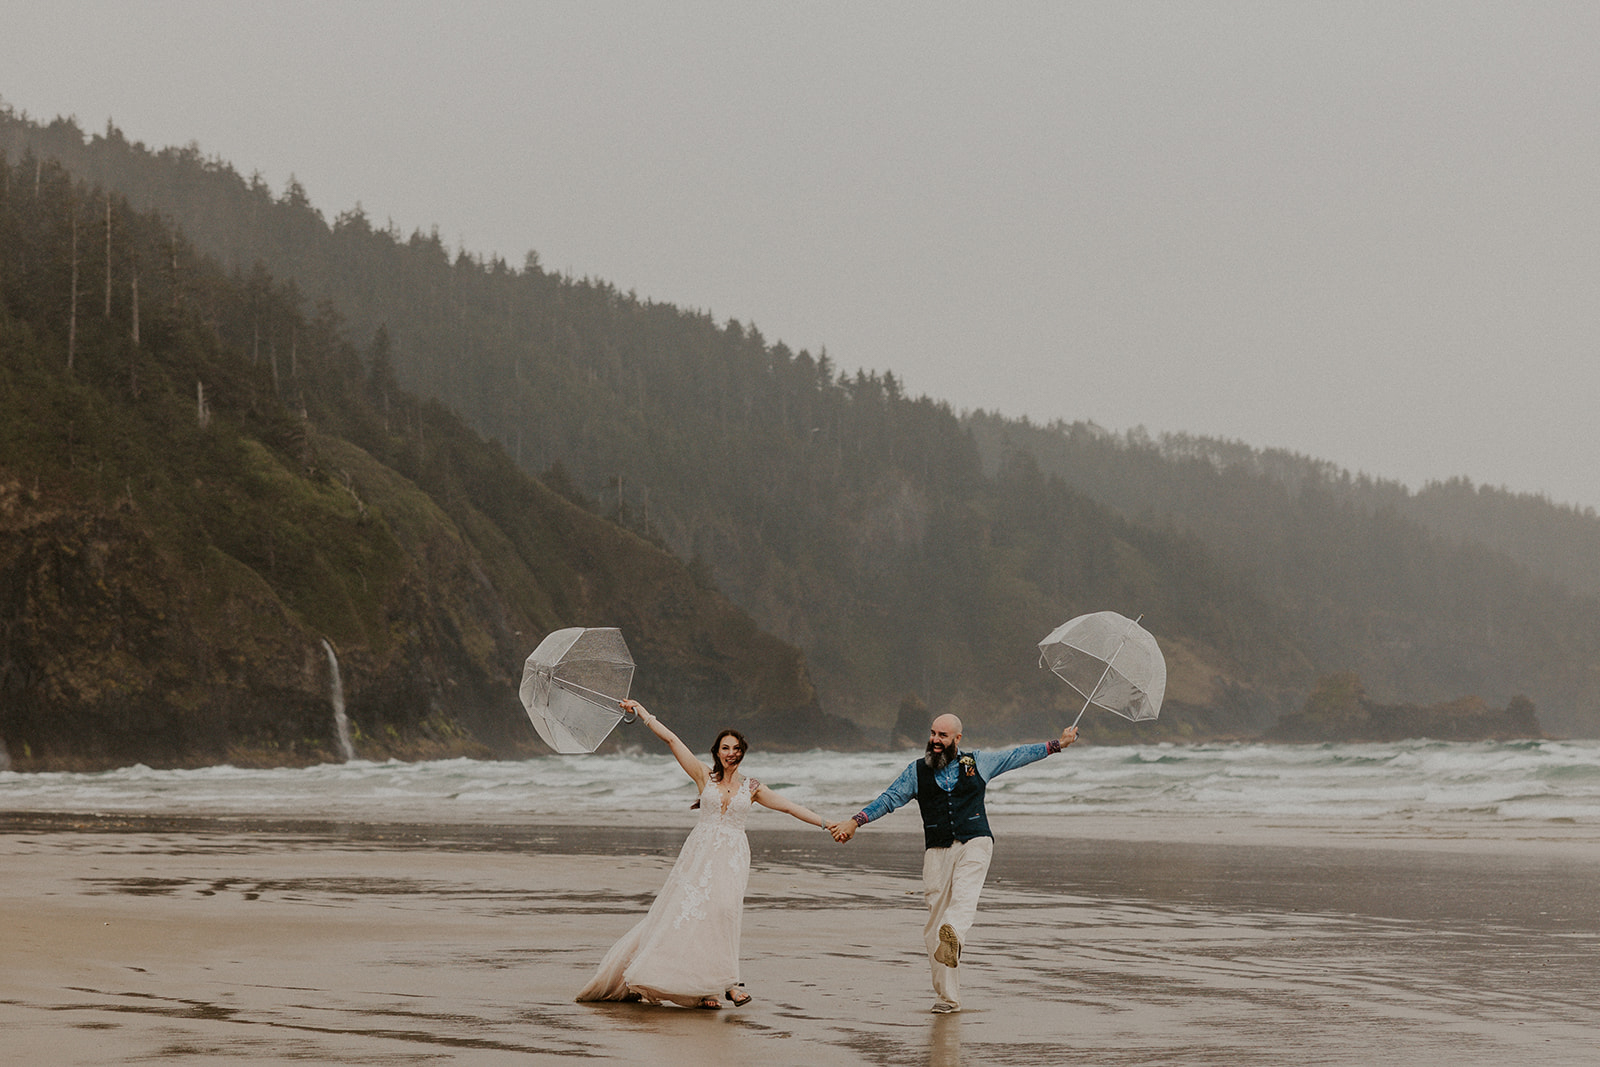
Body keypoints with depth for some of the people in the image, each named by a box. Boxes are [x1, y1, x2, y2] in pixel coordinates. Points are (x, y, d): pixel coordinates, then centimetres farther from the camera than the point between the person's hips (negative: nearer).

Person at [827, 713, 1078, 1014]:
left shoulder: (977, 763, 13)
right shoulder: (917, 771, 14)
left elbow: (1017, 755, 22)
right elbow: (889, 799, 10)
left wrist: (1057, 744, 25)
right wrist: (855, 822, -1)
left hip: (974, 844, -1)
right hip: (937, 851, 1)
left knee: (964, 894, -31)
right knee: (935, 919, -5)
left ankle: (953, 935, -60)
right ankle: (948, 997, -2)